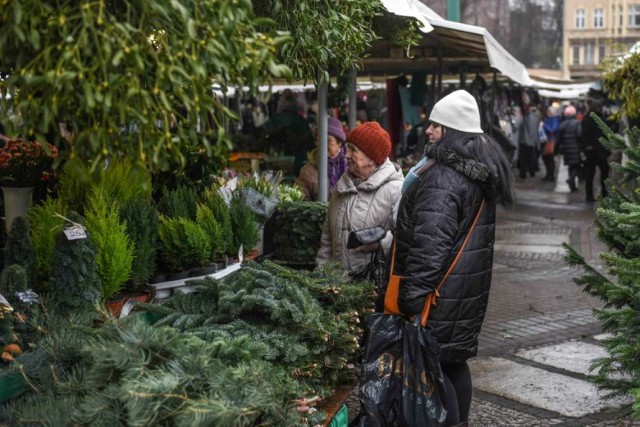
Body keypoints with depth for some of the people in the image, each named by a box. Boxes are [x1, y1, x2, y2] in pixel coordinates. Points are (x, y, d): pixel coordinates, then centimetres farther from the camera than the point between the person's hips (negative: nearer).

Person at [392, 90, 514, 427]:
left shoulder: (443, 179, -21)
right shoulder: (480, 174, 11)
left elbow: (429, 245, -25)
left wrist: (411, 297, -22)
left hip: (442, 293, -10)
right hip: (469, 289, 10)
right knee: (454, 359, 17)